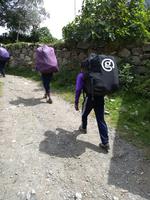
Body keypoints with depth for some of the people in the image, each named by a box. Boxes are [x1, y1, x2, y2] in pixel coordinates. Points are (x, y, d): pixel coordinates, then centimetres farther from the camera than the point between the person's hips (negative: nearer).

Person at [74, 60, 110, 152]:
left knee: (84, 114, 26)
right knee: (101, 120, 6)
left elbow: (78, 90, -5)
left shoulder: (81, 75, 5)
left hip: (90, 97, -4)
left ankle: (83, 128, 51)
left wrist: (76, 102, -2)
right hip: (100, 97, 4)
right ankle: (105, 143, 6)